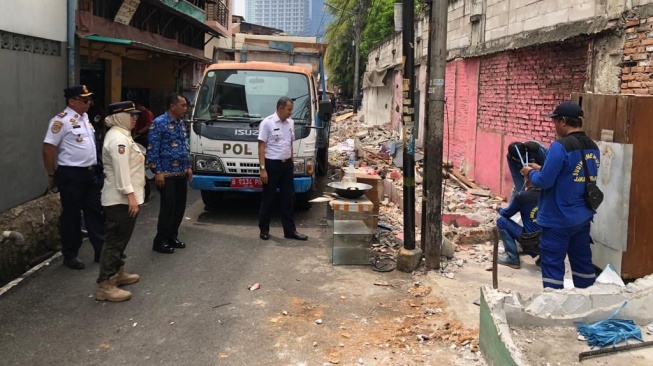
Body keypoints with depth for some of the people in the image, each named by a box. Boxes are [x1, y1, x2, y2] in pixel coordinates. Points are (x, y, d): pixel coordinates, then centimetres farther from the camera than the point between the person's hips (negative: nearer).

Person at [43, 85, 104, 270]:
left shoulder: (85, 117, 10)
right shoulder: (61, 120, -16)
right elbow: (48, 149, -15)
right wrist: (51, 175, -10)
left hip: (90, 172, 8)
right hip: (71, 174, -8)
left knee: (95, 212, 12)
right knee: (71, 215, 4)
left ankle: (101, 250, 22)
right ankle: (70, 255, 17)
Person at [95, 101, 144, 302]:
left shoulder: (122, 135, 17)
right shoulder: (118, 138, -17)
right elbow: (121, 170, -24)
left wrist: (133, 194, 25)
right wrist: (130, 194, -26)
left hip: (122, 198, 11)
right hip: (121, 199, -11)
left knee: (120, 238, 19)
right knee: (115, 240, -9)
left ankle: (118, 273, 32)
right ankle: (105, 285, -6)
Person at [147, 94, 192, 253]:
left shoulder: (181, 123, 13)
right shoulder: (159, 123, -11)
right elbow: (152, 150, -14)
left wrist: (188, 167, 15)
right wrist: (157, 172, -18)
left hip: (181, 173, 8)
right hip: (166, 173, -8)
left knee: (180, 206, 11)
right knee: (168, 207, -5)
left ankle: (172, 237, 24)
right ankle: (160, 241, 6)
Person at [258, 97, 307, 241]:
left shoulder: (290, 123, 8)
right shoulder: (267, 123, -12)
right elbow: (261, 147, -13)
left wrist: (291, 163, 14)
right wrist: (262, 169, -17)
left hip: (287, 164, 6)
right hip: (272, 165, -6)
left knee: (287, 199, 9)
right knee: (268, 199, 4)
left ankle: (290, 231, 14)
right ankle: (264, 229, 17)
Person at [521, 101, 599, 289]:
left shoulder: (560, 146, -19)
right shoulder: (593, 147, 6)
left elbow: (545, 181, -19)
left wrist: (531, 173, 1)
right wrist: (541, 169, 15)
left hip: (559, 219, -8)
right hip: (583, 217, 8)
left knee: (552, 264, 1)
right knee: (582, 261, 17)